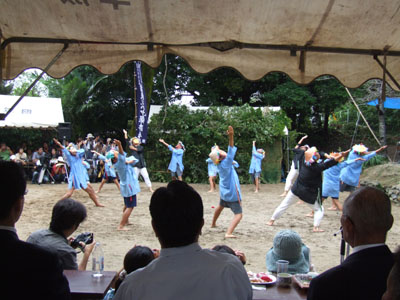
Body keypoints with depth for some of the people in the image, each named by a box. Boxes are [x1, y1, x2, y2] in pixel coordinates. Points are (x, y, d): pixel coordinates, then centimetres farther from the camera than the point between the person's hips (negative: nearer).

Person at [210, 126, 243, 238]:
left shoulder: (220, 165, 0)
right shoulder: (225, 164, -22)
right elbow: (231, 153, -36)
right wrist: (231, 137, -45)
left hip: (223, 192, 9)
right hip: (232, 193, -9)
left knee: (220, 206, 35)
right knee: (238, 214, -11)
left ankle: (213, 224, 56)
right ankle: (229, 233, -29)